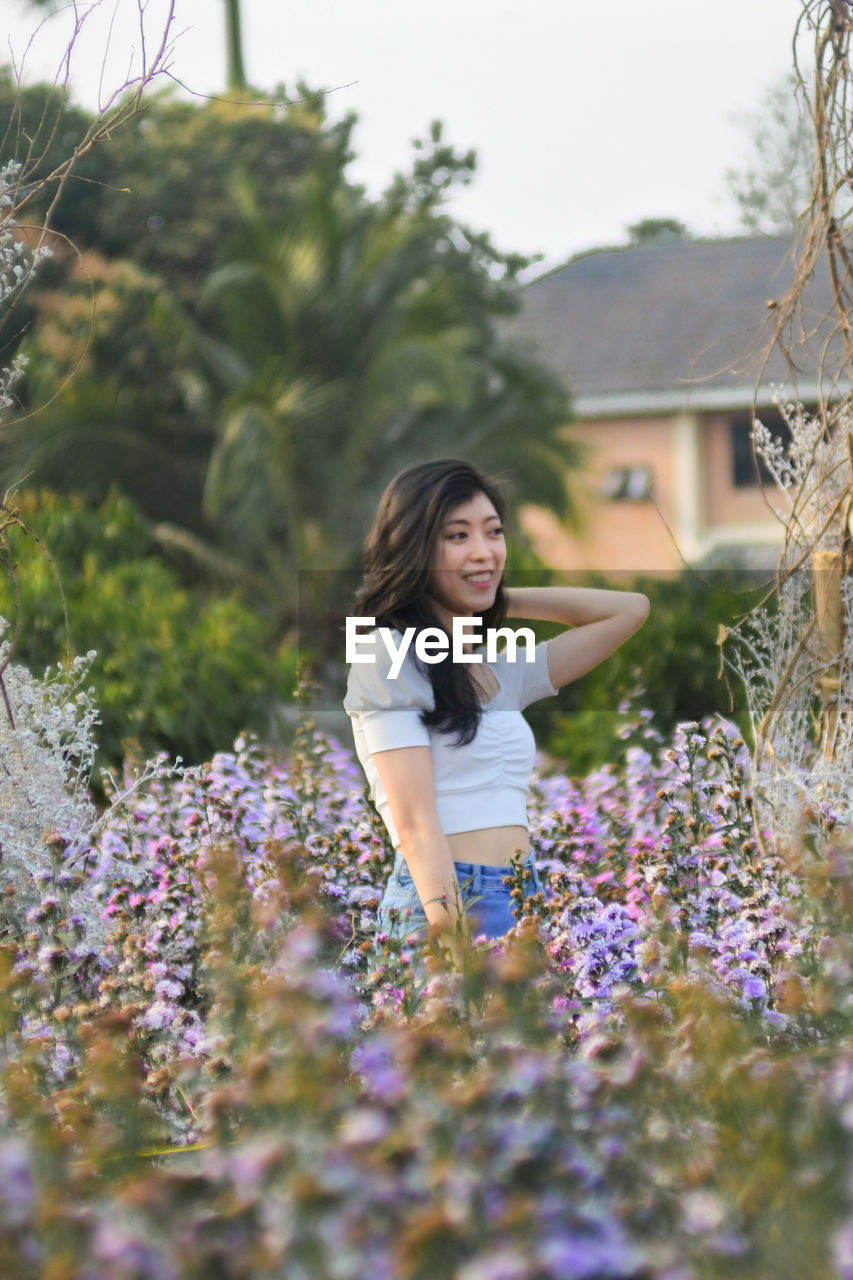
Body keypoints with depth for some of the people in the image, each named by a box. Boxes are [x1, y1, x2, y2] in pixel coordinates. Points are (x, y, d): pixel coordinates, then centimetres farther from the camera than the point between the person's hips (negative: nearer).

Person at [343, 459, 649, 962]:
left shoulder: (503, 674, 18)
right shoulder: (390, 657, -2)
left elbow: (629, 610, 24)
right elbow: (416, 825, -11)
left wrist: (503, 599, 18)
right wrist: (453, 937, -21)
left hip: (524, 903, 6)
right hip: (443, 907, -6)